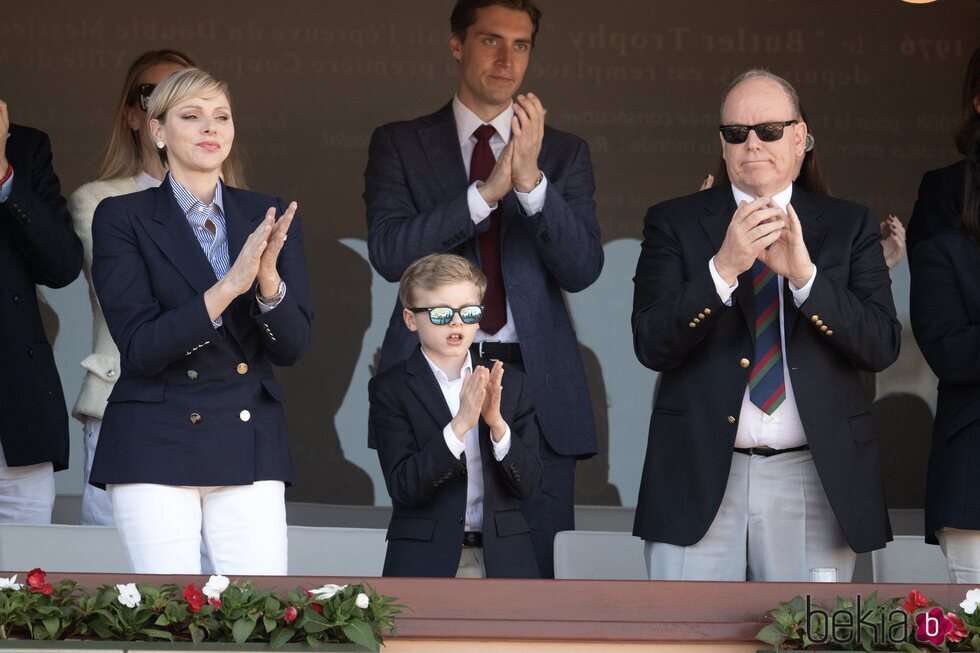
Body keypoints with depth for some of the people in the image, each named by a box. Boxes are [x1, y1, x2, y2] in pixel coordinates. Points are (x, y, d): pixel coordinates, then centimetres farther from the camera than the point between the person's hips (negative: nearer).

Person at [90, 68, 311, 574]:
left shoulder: (269, 217, 11)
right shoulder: (122, 218, 1)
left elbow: (292, 346, 5)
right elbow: (141, 348, -9)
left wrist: (268, 278, -15)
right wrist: (230, 285, -19)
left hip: (250, 447, 3)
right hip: (155, 449, -3)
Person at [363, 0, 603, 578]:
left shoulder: (565, 153, 11)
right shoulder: (399, 144, 8)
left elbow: (582, 269, -1)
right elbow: (389, 253, -7)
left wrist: (531, 179, -16)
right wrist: (486, 190, -16)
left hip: (535, 383, 1)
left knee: (539, 574, -2)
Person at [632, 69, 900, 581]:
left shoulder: (849, 226, 9)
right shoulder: (673, 224, 6)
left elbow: (882, 346, -2)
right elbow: (650, 344, -5)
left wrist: (804, 274, -17)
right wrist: (723, 268, -19)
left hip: (815, 482, 1)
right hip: (698, 478, -1)